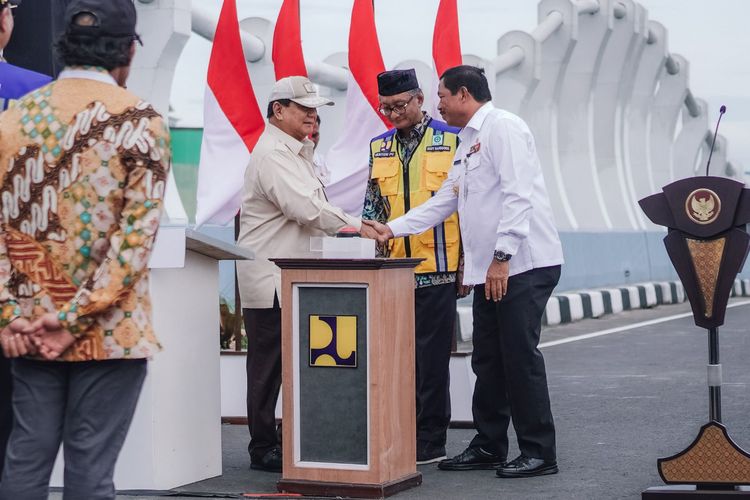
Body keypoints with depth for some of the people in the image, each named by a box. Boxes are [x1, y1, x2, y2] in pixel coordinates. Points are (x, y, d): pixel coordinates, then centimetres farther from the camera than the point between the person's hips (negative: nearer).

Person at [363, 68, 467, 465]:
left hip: (436, 270, -4)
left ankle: (430, 442, 5)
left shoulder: (452, 141, 0)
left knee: (431, 358, -1)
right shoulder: (379, 148, 13)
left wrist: (467, 264, -4)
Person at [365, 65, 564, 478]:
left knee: (520, 357, -7)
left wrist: (502, 257, -23)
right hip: (488, 271, 10)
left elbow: (518, 195, -19)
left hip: (522, 264, -10)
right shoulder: (468, 142, 21)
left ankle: (539, 454, 0)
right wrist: (392, 229, 18)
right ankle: (489, 446, 21)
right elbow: (443, 202, 24)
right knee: (488, 360, 12)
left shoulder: (503, 128, -10)